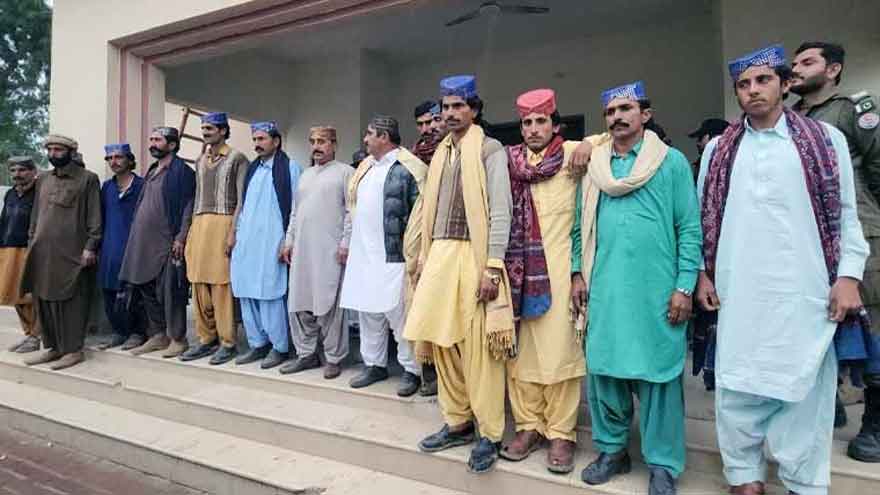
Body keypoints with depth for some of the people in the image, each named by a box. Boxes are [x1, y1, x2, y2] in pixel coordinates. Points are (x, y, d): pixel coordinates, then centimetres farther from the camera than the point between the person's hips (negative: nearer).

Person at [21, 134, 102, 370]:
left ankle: (74, 350, 4)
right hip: (42, 252, 6)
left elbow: (94, 216, -5)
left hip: (72, 253, -6)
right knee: (44, 300, 8)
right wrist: (31, 243, 14)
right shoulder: (42, 180, 18)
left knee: (72, 301, -3)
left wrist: (90, 246, -11)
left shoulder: (88, 178, 0)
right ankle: (53, 347, 19)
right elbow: (35, 215, 21)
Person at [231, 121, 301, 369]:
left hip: (271, 243, -7)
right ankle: (257, 344, 20)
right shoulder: (252, 168, 17)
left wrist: (288, 242, -11)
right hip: (246, 242, 7)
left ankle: (279, 347, 8)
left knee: (270, 295, -4)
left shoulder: (289, 167, -4)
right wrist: (234, 233, 14)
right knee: (247, 294, 9)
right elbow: (243, 204, 21)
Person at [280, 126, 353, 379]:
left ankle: (334, 358, 7)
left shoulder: (346, 172, 2)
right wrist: (289, 241, 14)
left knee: (328, 304, -4)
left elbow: (352, 212, -5)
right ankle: (306, 353, 19)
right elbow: (294, 212, 22)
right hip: (301, 249, 7)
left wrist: (345, 243, -12)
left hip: (330, 251, -6)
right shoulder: (305, 175, 22)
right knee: (299, 303, 7)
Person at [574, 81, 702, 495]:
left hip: (656, 289, -3)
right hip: (604, 288, 4)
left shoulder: (672, 161, 1)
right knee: (603, 370, 9)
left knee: (657, 374, 3)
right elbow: (582, 226, 13)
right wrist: (578, 272, 4)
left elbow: (689, 228, -3)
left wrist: (684, 287, -9)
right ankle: (612, 450, 26)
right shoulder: (593, 166, 12)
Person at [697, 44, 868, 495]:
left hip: (805, 293, -1)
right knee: (737, 390, 5)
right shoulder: (718, 149, 10)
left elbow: (846, 215, 5)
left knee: (804, 389, 5)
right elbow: (703, 217, 11)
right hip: (738, 294, 2)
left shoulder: (827, 140, 6)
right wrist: (703, 273, 5)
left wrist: (848, 275, -4)